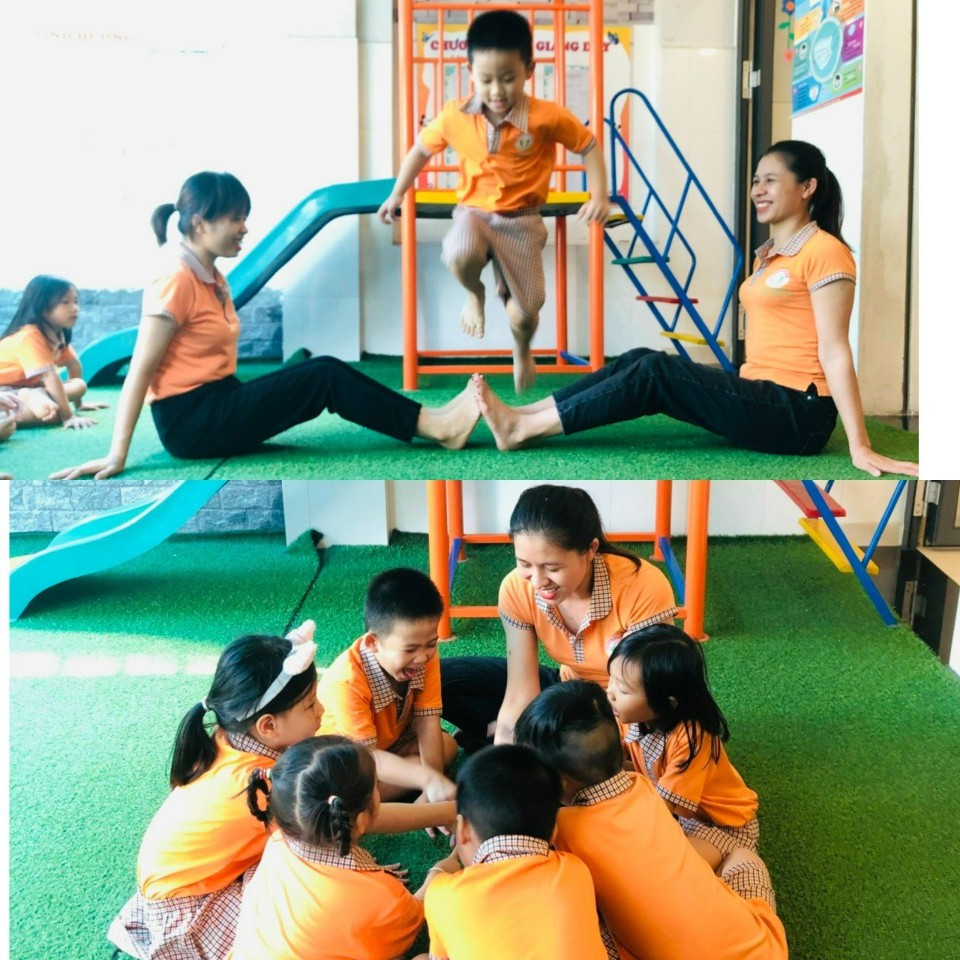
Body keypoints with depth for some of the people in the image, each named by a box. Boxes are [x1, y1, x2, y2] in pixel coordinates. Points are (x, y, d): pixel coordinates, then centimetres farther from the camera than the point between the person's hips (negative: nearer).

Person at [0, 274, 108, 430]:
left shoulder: (58, 333, 0)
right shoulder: (29, 336, -29)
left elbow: (74, 365, 10)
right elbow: (50, 377, -33)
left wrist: (78, 402, 14)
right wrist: (68, 417, -34)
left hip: (26, 386, 10)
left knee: (79, 386, -8)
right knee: (48, 411, -36)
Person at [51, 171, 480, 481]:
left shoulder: (213, 279, 13)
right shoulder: (175, 283, -16)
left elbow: (214, 362, 12)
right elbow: (139, 372, -19)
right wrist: (117, 456, -24)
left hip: (218, 401, 8)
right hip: (188, 420, -8)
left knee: (323, 371, -5)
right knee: (325, 375, -15)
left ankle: (429, 421, -11)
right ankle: (432, 425, -13)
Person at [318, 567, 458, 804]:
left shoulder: (425, 657, -21)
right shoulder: (347, 682, -38)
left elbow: (427, 723, -22)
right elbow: (367, 757, -39)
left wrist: (434, 782, -34)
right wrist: (429, 779, -52)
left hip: (389, 742, 6)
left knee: (447, 745, -17)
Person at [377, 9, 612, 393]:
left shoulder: (548, 117, -15)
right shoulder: (453, 117, -9)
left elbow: (589, 147, -2)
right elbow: (421, 149, 10)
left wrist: (598, 197, -11)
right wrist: (397, 194, 12)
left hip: (522, 220, 0)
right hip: (473, 212, 1)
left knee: (524, 312, -2)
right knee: (460, 256, -37)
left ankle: (522, 350, 39)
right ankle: (475, 294, 3)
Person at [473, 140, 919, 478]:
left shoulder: (824, 251, -9)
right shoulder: (768, 255, 18)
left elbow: (834, 352, -16)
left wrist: (859, 446, -17)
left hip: (798, 413, -8)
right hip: (762, 397, 8)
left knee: (657, 371, -18)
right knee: (641, 360, -5)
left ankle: (522, 429, -17)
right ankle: (520, 416, -10)